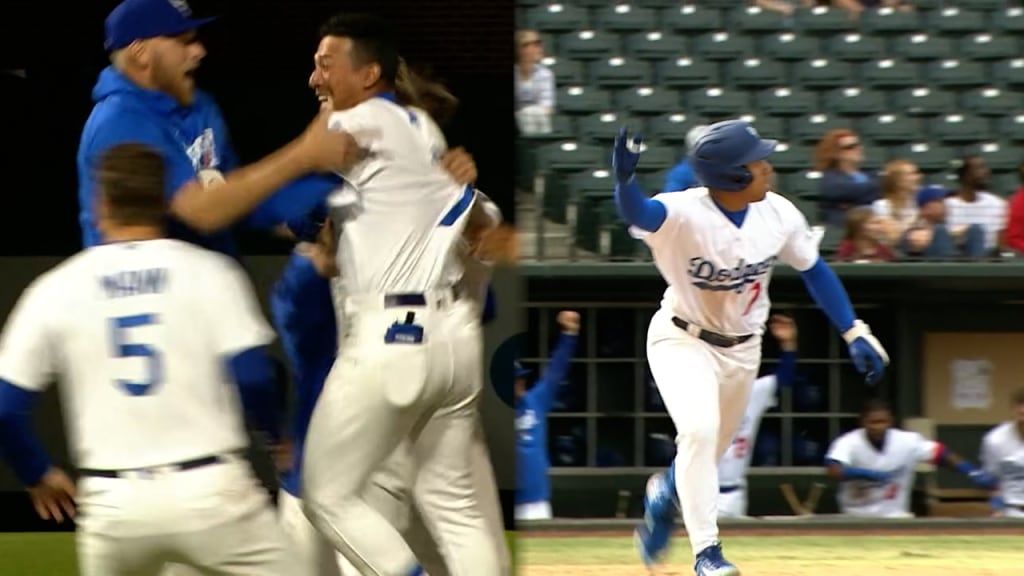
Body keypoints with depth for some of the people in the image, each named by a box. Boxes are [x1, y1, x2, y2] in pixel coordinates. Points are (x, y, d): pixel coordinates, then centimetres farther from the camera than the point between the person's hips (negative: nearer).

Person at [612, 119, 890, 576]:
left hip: (742, 348, 5)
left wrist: (854, 333, -1)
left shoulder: (778, 215, -15)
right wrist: (625, 179, -75)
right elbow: (637, 212, -52)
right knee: (698, 431, -26)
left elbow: (813, 270, 1)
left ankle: (664, 495, 50)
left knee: (712, 450, 17)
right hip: (683, 341, -5)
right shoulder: (682, 215, -31)